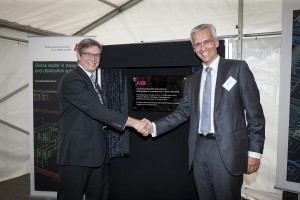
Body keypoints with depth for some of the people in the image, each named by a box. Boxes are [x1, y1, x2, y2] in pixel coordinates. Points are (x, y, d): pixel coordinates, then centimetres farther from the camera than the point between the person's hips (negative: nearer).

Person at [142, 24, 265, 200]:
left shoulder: (238, 68, -2)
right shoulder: (192, 80, 13)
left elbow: (254, 112, -5)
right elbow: (183, 113, 11)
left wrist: (254, 151, -8)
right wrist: (155, 127, -1)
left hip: (228, 149, -4)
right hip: (199, 149, 5)